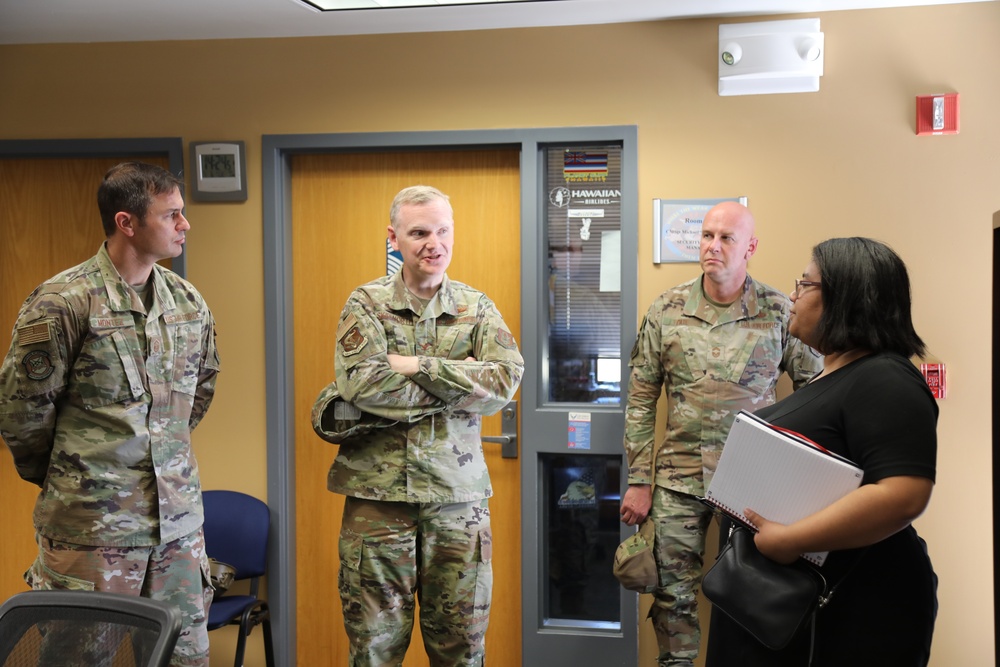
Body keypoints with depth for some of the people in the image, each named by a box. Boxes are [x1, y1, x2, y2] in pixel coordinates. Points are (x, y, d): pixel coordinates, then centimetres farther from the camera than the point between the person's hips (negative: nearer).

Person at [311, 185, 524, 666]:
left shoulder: (476, 307, 6)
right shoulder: (366, 304, 1)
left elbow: (505, 381, -11)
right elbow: (359, 383, -16)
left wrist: (417, 366, -15)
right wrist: (458, 385, -13)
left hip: (457, 496, 2)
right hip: (377, 493, -1)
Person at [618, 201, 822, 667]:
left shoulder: (780, 312, -2)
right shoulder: (666, 311, 1)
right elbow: (641, 400, 4)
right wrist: (638, 482, 0)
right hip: (678, 478, 1)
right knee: (673, 594, 6)